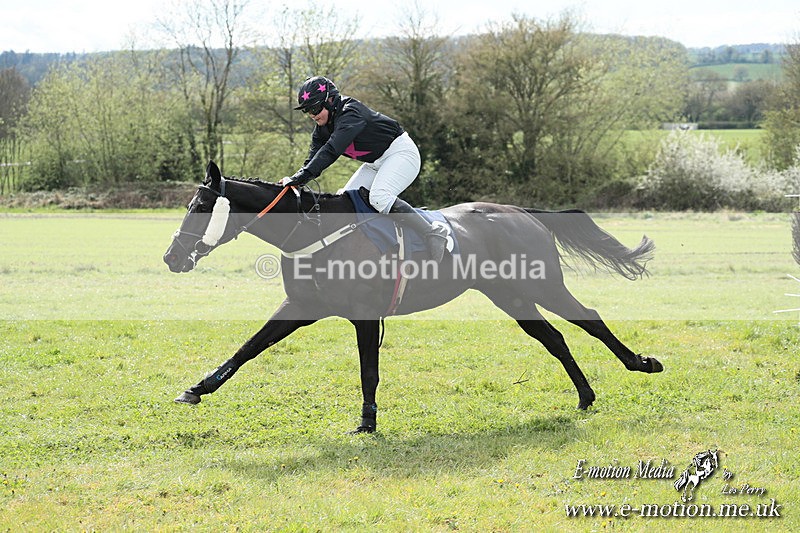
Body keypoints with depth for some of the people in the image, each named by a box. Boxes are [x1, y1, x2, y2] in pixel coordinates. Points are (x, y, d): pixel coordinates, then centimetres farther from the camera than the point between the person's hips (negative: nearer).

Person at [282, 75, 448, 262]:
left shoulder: (351, 113, -27)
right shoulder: (322, 128, 2)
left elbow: (331, 150, -38)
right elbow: (313, 159, -5)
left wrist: (301, 177, -45)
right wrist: (295, 180, -24)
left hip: (401, 153, -10)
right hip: (375, 164, 10)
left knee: (379, 197, -29)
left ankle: (433, 234, -26)